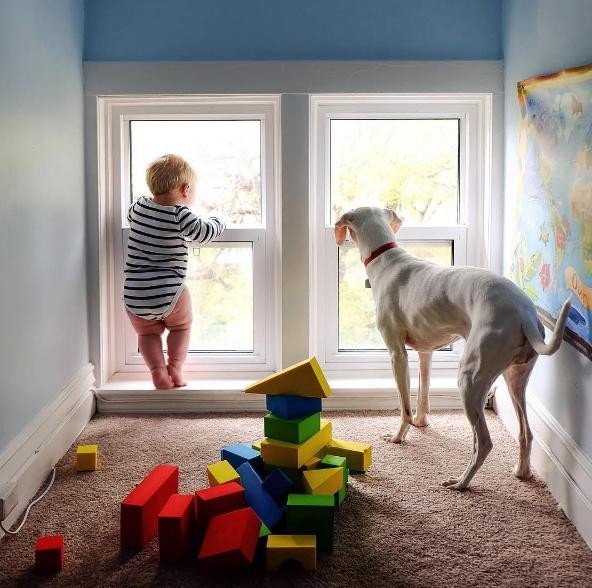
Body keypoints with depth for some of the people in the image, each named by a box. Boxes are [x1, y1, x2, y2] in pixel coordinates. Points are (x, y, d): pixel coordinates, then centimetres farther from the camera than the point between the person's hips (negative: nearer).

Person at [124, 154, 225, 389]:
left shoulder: (139, 206, 8)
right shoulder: (179, 214, -9)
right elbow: (204, 232, -5)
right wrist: (216, 221, 15)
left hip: (134, 297, 4)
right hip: (170, 294, -4)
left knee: (147, 333, 26)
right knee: (181, 327, 25)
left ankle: (157, 370, 8)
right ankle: (175, 368, 14)